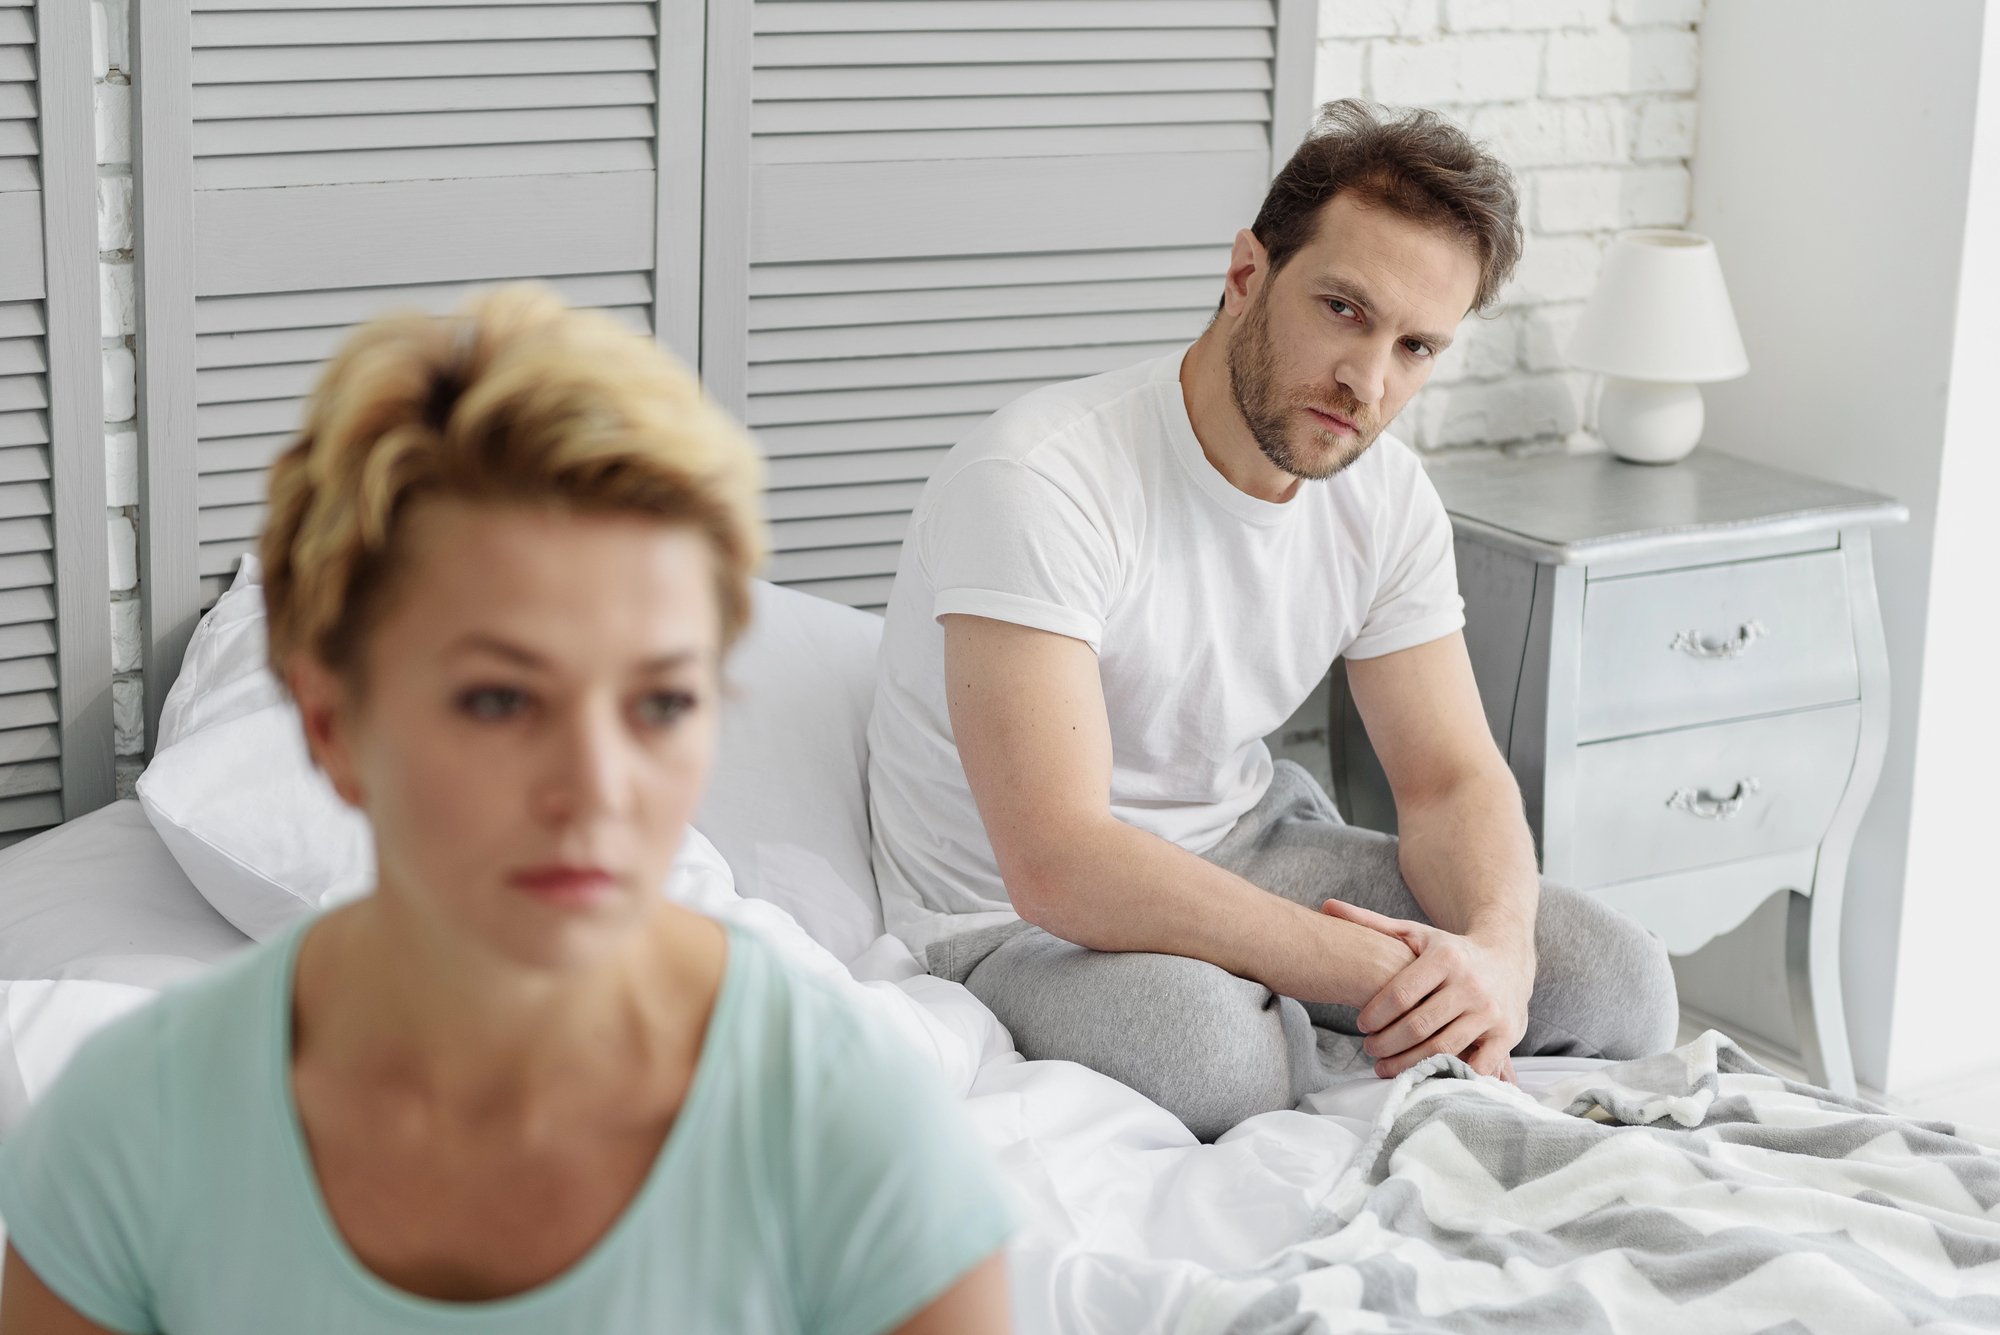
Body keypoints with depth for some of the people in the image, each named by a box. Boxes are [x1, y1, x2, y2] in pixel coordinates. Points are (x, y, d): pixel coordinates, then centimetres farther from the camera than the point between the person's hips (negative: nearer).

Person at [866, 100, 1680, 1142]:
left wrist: (1496, 948, -25)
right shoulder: (1036, 480, -28)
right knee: (1191, 1032, -39)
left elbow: (1451, 777, 0)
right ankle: (1426, 1075, -10)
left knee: (1619, 979, -10)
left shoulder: (1385, 498, -4)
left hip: (1244, 853, 6)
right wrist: (1385, 974, -34)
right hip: (1013, 923, -6)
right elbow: (1059, 868, -35)